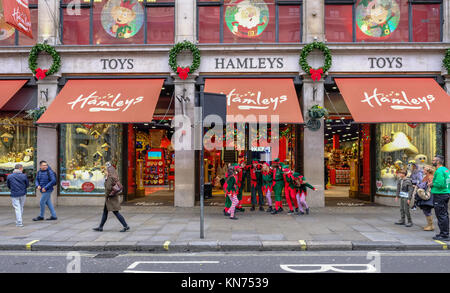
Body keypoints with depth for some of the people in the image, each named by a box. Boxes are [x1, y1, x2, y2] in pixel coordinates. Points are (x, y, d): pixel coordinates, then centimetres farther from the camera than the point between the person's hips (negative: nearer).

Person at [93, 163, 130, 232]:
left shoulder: (110, 178, -17)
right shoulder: (114, 177, 10)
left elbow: (108, 188, -25)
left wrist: (106, 195, -12)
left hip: (110, 198, -10)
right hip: (114, 196, 10)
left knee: (116, 212, -7)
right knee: (105, 212, 16)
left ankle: (126, 226, -6)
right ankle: (100, 227, 23)